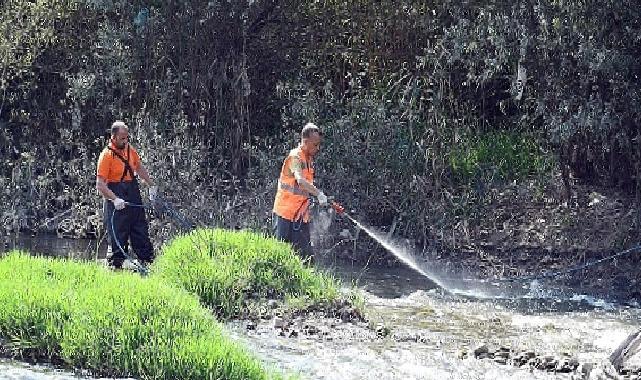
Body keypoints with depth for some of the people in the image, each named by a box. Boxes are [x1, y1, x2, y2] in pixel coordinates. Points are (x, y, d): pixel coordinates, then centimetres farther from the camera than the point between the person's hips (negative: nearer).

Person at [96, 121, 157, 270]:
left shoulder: (129, 149, 5)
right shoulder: (106, 155, -16)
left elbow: (139, 168, 23)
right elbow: (100, 184, -20)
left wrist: (151, 185, 16)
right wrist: (115, 199, -30)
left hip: (133, 195, 7)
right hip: (117, 199, -7)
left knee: (141, 231, 12)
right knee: (117, 236, -4)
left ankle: (147, 262, 21)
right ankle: (114, 266, 4)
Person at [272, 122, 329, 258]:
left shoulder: (309, 158, 11)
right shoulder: (295, 157, -16)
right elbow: (300, 181, -34)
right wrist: (319, 194, -45)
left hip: (301, 214, 8)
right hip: (285, 212, -8)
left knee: (305, 252, 5)